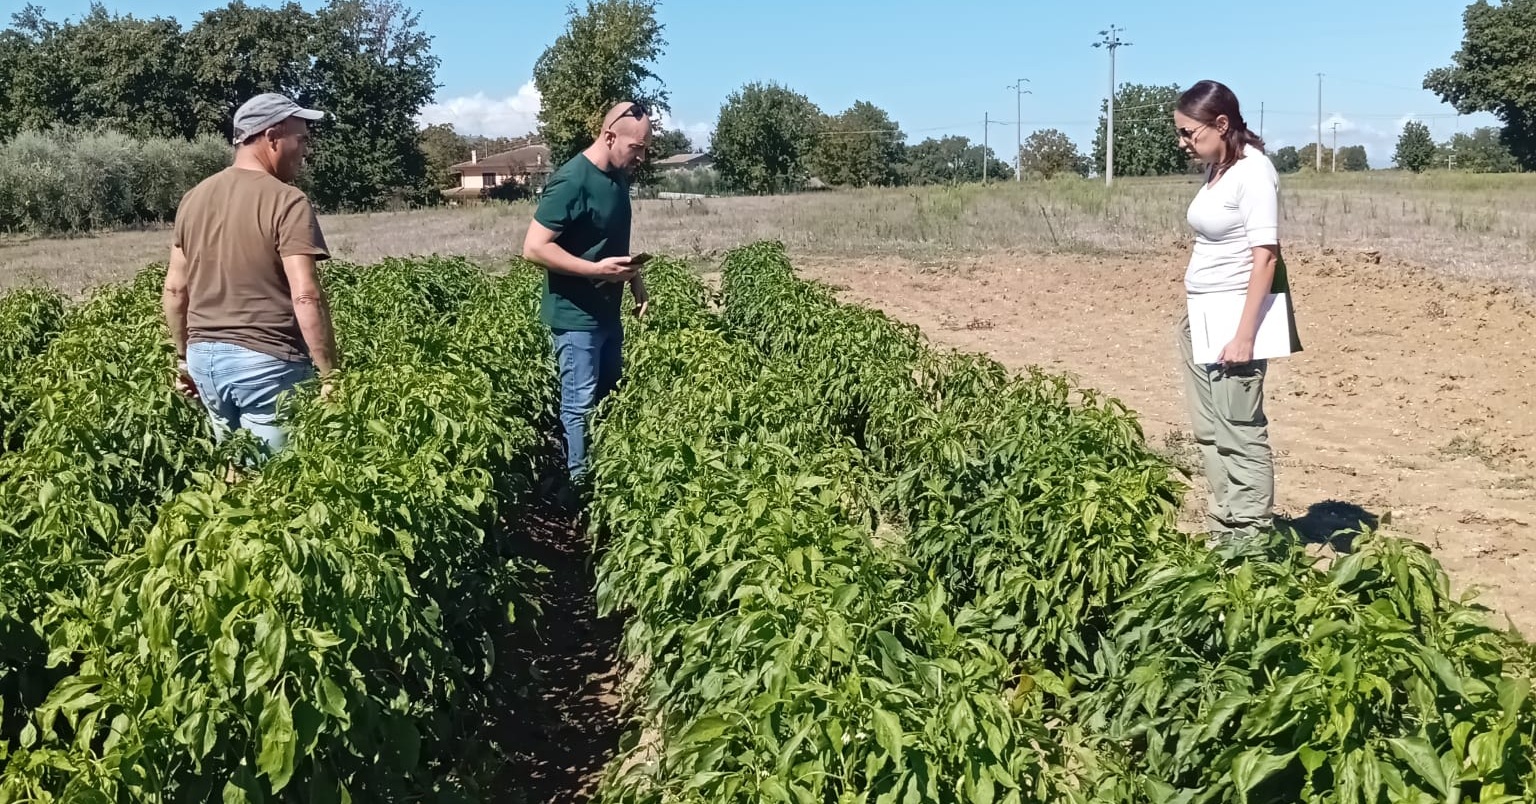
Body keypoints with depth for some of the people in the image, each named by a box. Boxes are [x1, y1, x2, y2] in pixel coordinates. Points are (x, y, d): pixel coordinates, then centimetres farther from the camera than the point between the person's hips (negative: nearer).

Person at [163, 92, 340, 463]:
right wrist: (329, 374, -16)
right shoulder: (287, 201, -12)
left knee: (233, 471, 18)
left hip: (205, 356, 7)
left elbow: (175, 289, 13)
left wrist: (184, 357, 23)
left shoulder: (194, 199, 9)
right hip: (267, 361, -7)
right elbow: (306, 297, -20)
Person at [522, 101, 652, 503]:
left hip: (608, 312, 9)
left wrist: (635, 279, 10)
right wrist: (596, 270, -24)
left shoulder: (618, 178, 7)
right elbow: (534, 248, -22)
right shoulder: (571, 181, -20)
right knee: (580, 404, 0)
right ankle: (577, 484, 12)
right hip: (575, 315, -9)